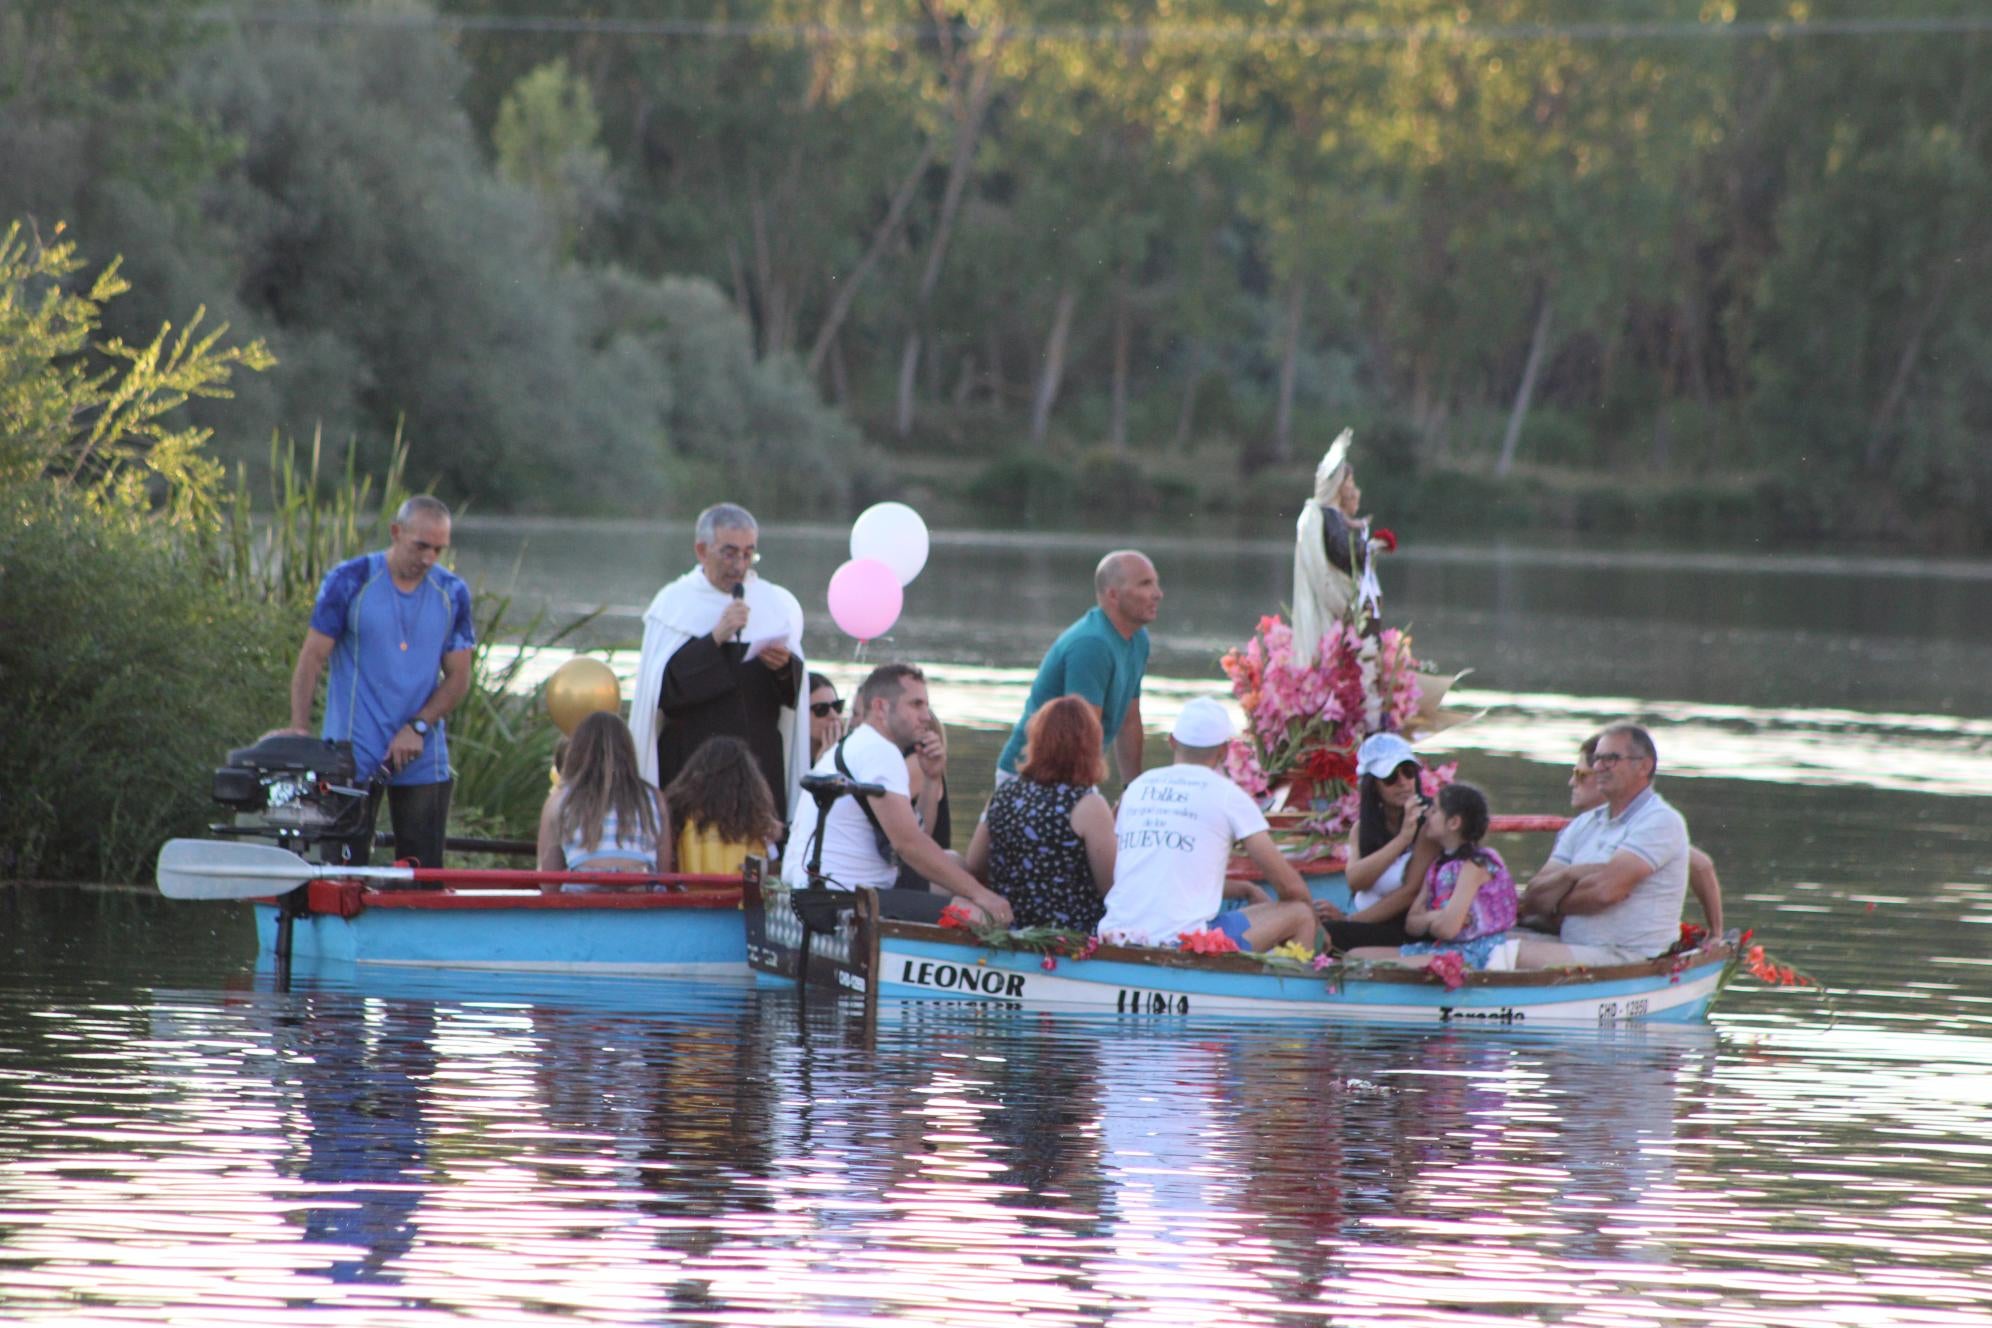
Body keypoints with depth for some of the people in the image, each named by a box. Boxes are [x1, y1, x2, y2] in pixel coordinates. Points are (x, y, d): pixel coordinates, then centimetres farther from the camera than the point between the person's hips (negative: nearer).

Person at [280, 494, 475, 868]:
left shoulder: (452, 594, 5)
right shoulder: (349, 582, -4)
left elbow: (458, 678, 6)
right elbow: (312, 659, -5)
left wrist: (418, 727, -10)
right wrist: (299, 730, -17)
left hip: (423, 762, 3)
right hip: (352, 758, -3)